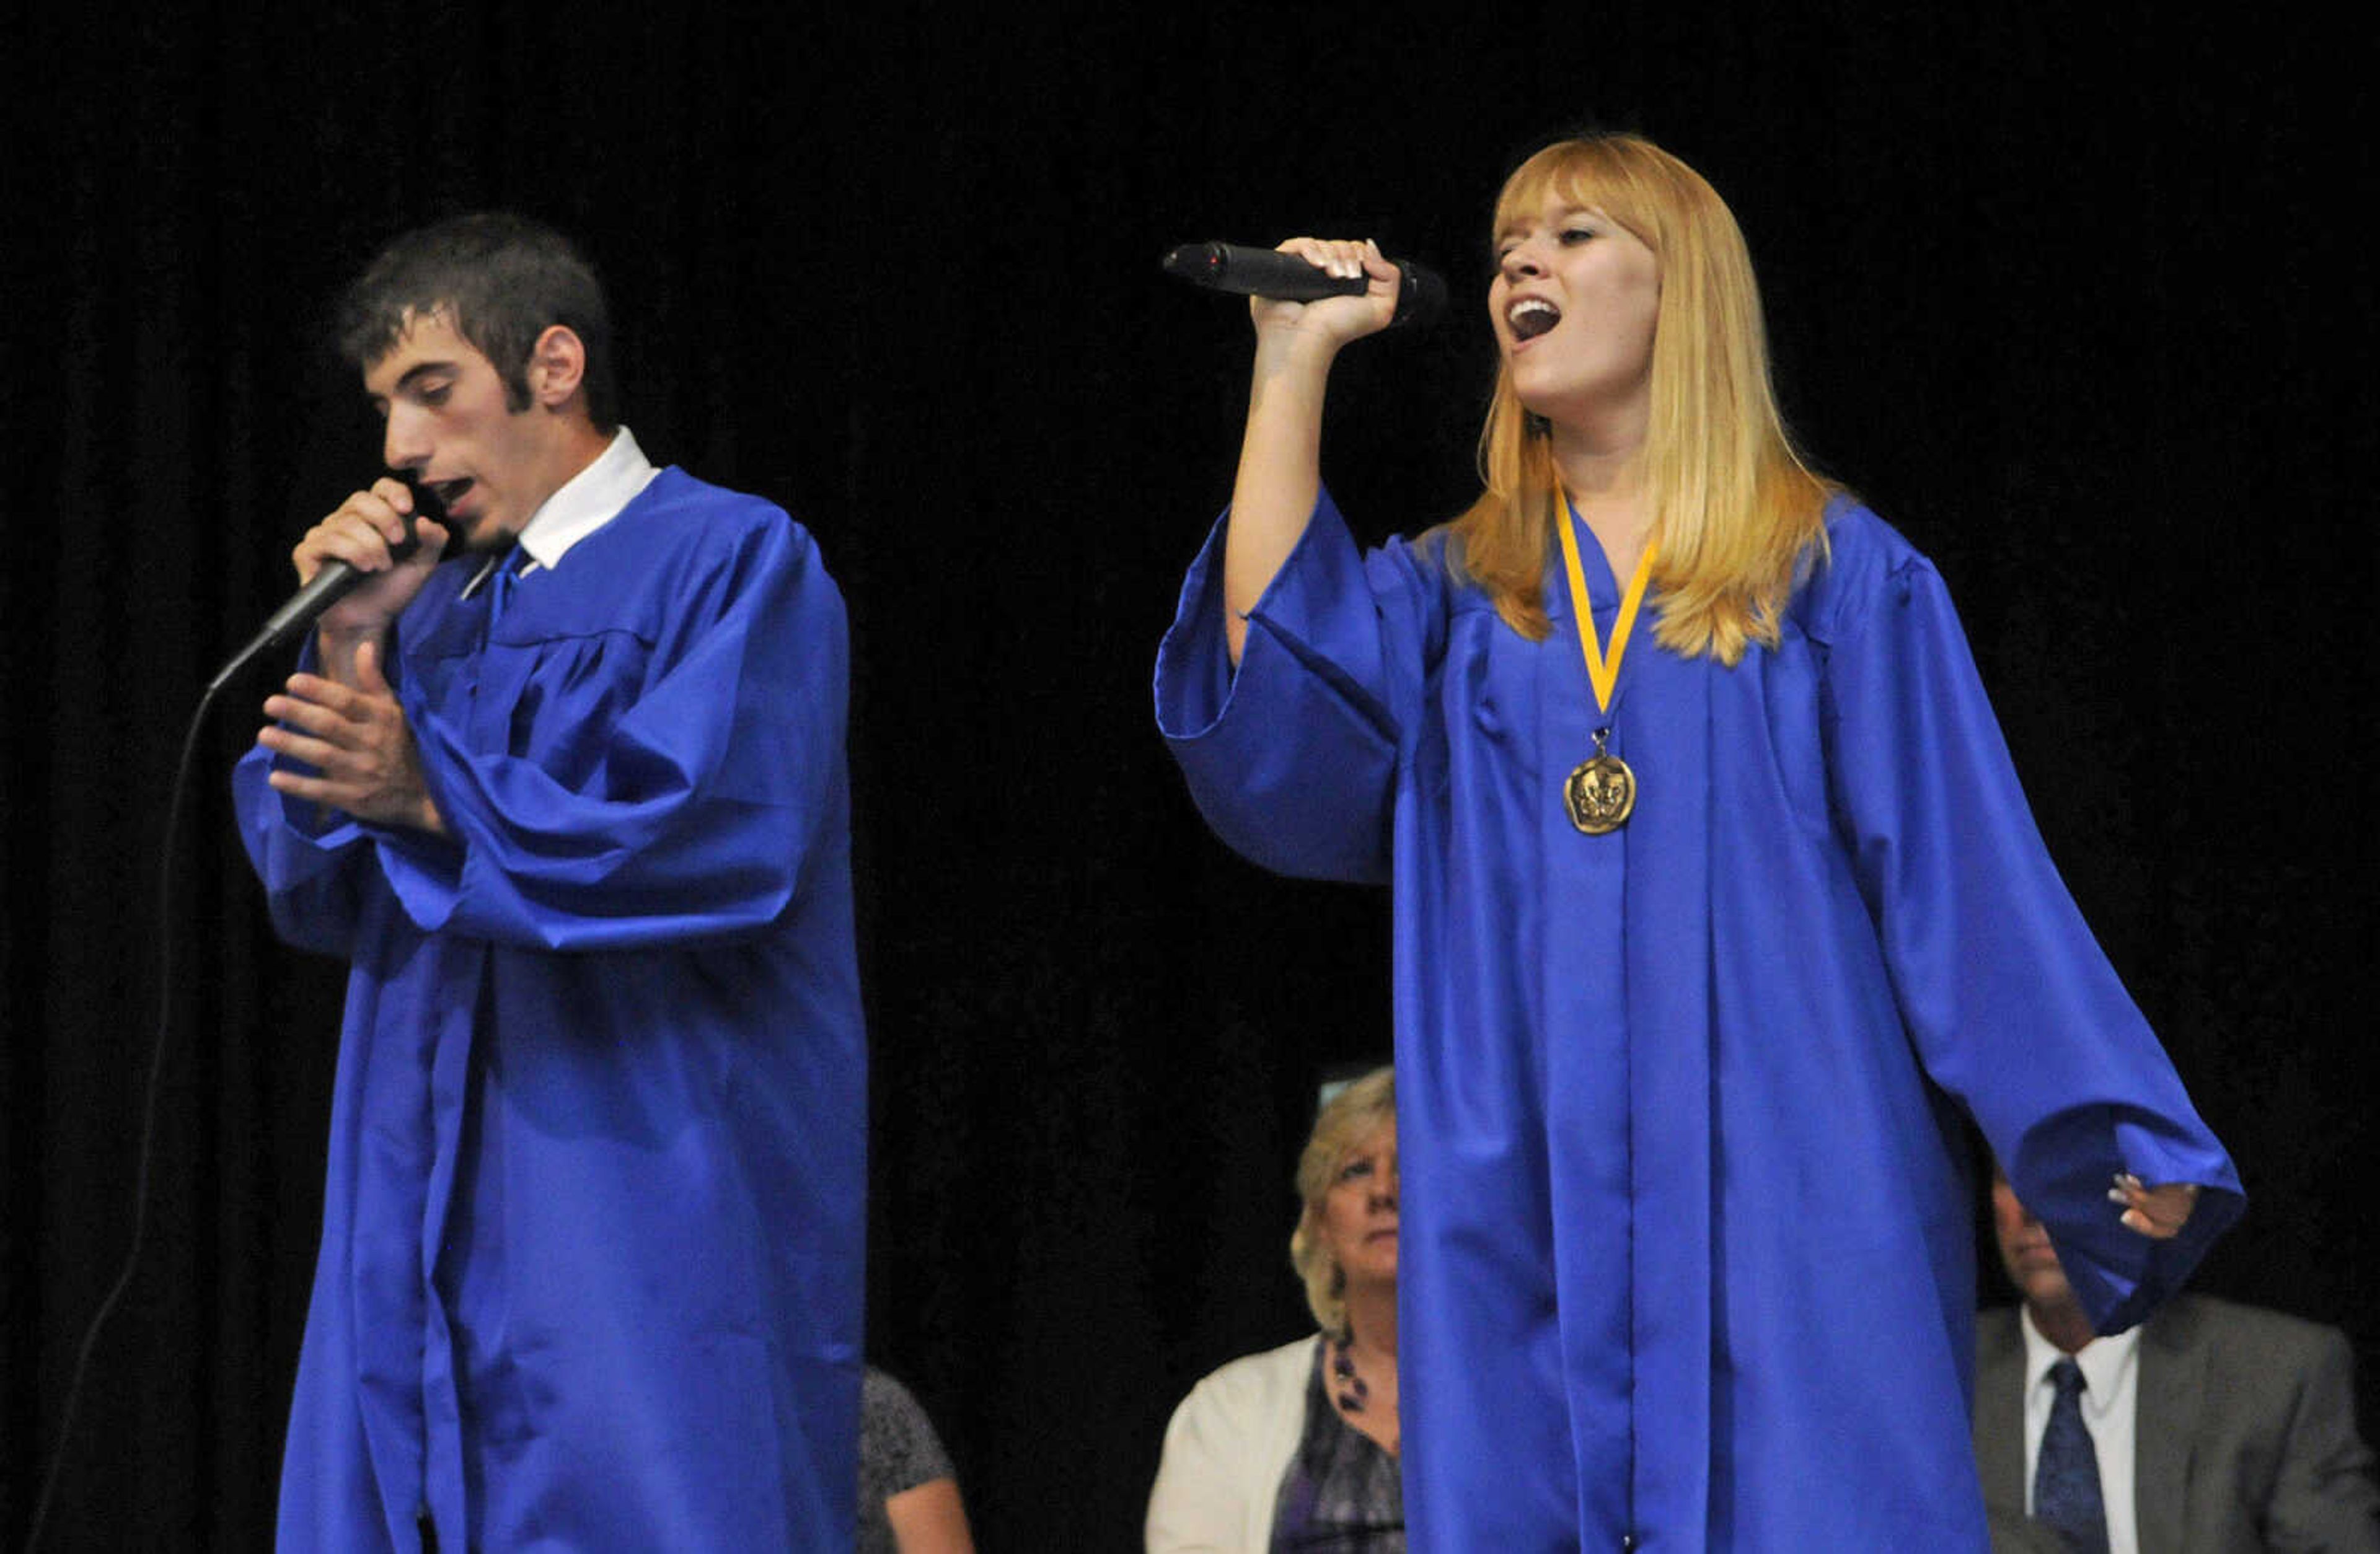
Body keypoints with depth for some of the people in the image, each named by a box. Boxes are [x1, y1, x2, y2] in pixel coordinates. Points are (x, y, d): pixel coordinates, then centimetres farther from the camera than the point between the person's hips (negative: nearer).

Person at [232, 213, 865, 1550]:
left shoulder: (732, 562, -2)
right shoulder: (440, 605, 19)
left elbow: (727, 836, -16)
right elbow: (318, 898, 15)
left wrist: (429, 791, -17)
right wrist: (347, 652, 2)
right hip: (441, 1228, 7)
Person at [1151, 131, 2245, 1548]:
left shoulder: (1840, 579, 6)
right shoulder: (1451, 595, 16)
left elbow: (1967, 879, 1)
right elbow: (1278, 722, -3)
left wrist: (2114, 1153, -9)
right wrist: (1296, 364, 1)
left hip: (1786, 1198, -3)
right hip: (1529, 1211, 3)